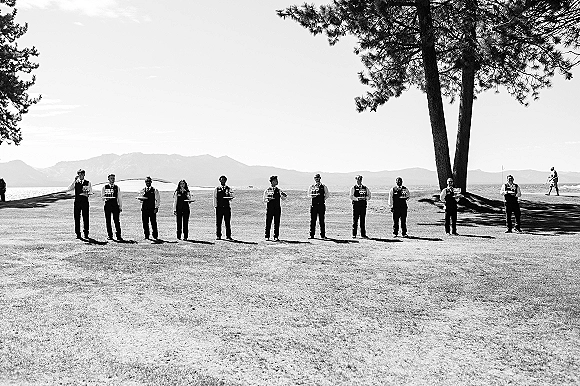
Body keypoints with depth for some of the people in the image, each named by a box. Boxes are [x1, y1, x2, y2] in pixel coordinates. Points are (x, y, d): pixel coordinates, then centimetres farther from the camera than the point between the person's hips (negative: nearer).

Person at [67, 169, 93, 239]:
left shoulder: (88, 183, 7)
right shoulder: (75, 183, 7)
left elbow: (91, 192, 4)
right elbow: (68, 189, -8)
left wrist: (87, 194, -17)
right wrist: (74, 181, -13)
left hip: (85, 202, -1)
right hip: (77, 202, 1)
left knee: (86, 218, 0)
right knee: (77, 218, 2)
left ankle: (86, 233, 8)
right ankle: (78, 234, 8)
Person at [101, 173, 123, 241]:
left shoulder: (117, 187, 10)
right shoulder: (104, 187, 9)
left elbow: (119, 198, 11)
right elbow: (102, 197, 8)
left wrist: (120, 207, 6)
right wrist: (105, 198, -15)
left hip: (115, 205, 0)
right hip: (107, 205, 0)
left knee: (117, 220, -6)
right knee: (108, 221, 2)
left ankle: (118, 236, -5)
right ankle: (109, 235, 10)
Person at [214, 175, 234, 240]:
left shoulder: (228, 189, 9)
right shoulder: (216, 189, 10)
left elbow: (231, 197, -5)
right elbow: (215, 198, 7)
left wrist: (230, 197, -27)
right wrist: (215, 206, -3)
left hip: (227, 207, 0)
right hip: (219, 207, 0)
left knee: (227, 222, 0)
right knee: (218, 222, 0)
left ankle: (228, 236, 6)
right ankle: (218, 236, 7)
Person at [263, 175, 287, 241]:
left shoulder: (278, 190, 10)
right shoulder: (267, 190, 4)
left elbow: (283, 198, 8)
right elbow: (264, 199, 3)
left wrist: (284, 196, -13)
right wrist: (268, 199, -17)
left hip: (277, 208, 2)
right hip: (269, 208, -2)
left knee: (277, 223, 0)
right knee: (268, 222, -1)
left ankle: (276, 237, 6)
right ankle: (267, 236, 8)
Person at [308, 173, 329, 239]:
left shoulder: (323, 186, 10)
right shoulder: (311, 187, 9)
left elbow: (327, 194, 9)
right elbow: (309, 194, -5)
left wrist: (323, 199, -1)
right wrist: (315, 195, -20)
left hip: (321, 205, 0)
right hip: (313, 205, 0)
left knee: (322, 220, 1)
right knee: (313, 220, 0)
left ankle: (323, 235, 5)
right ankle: (311, 235, 5)